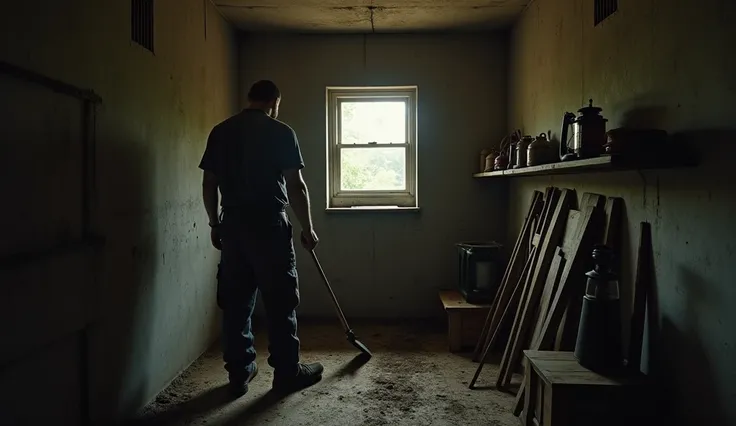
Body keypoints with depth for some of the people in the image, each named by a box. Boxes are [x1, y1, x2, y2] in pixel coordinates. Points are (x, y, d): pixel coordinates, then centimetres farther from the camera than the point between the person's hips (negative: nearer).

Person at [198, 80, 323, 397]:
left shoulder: (220, 132, 9)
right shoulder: (281, 132, -4)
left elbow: (209, 184, 9)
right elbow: (296, 186, -7)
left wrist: (214, 224, 18)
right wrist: (307, 228, 2)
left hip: (232, 224, 5)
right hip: (269, 225, -5)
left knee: (235, 302, 10)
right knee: (280, 302, 5)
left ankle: (239, 373, 18)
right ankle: (287, 372, 13)